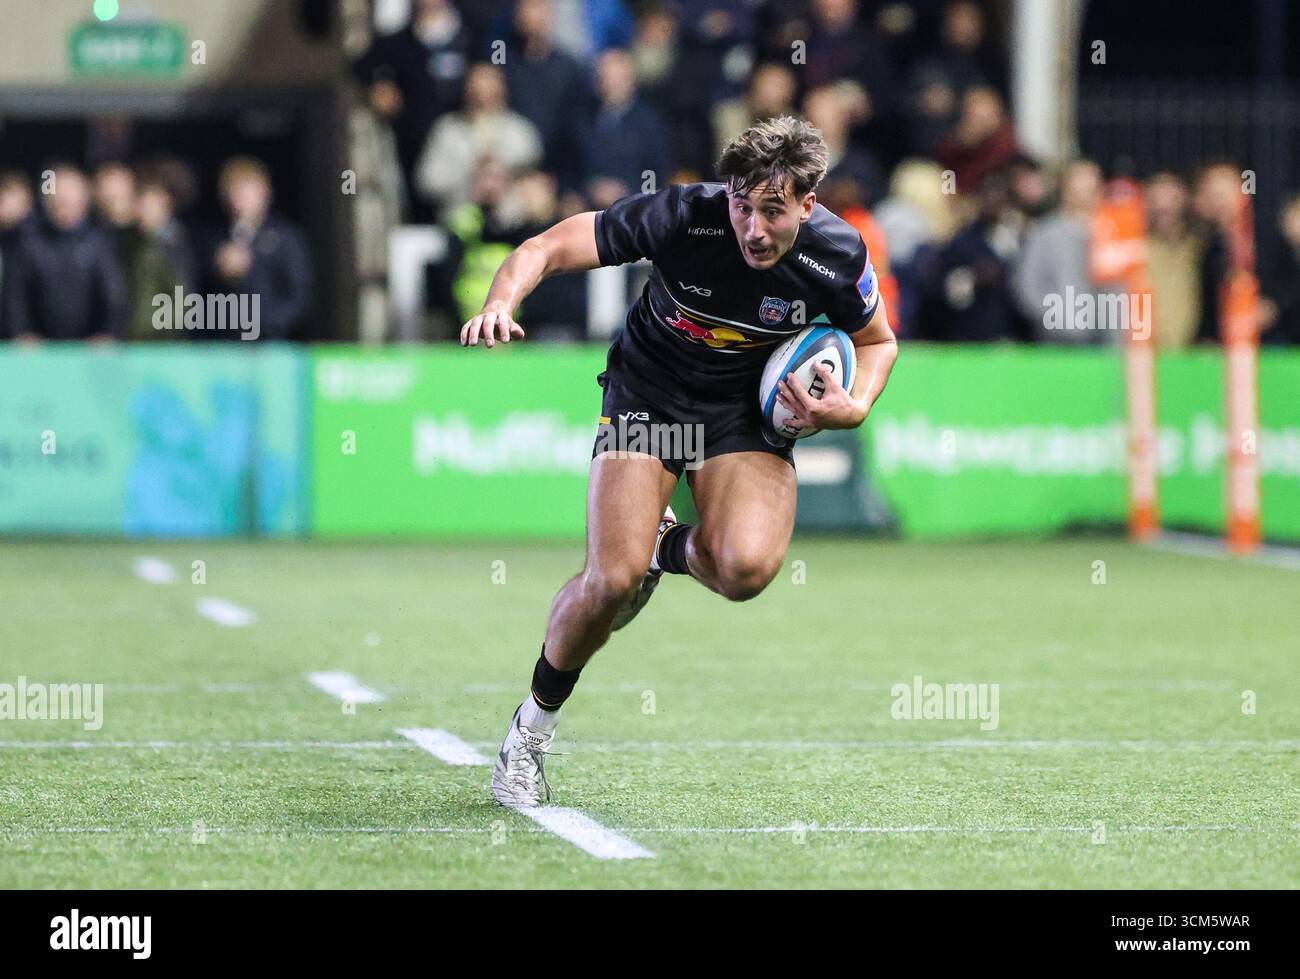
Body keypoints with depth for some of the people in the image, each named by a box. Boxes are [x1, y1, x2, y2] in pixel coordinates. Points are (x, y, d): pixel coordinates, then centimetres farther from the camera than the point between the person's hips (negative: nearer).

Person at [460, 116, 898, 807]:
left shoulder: (837, 256, -18)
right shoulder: (678, 217, -26)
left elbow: (877, 339, 4)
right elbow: (548, 249, -19)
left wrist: (853, 408, -15)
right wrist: (500, 302, -40)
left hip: (749, 407, 2)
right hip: (649, 392, -1)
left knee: (745, 568, -27)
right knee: (612, 582, -18)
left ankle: (668, 548, 12)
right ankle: (534, 724, 10)